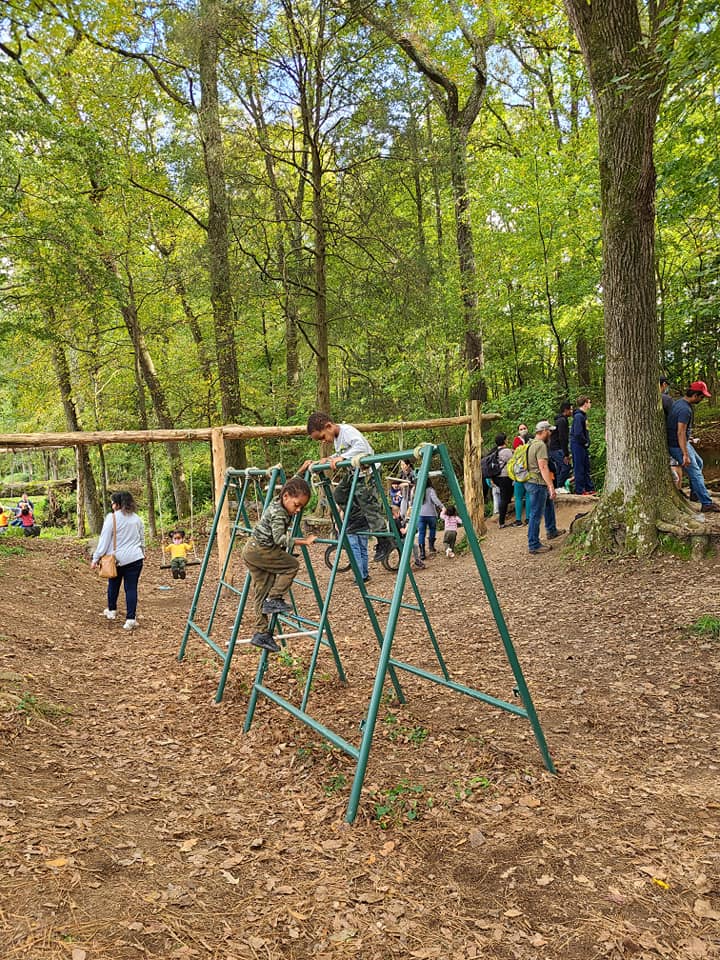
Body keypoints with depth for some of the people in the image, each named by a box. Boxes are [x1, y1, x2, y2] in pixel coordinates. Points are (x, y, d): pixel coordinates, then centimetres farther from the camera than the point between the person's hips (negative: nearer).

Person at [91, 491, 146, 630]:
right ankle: (130, 619, -4)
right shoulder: (137, 518, 7)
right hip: (135, 558, 2)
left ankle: (111, 611, 38)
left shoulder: (112, 517, -9)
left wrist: (96, 558, -4)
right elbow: (142, 539, 17)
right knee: (131, 587, 1)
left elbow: (104, 539, -9)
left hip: (117, 558, -2)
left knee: (113, 584, 19)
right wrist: (142, 554, 31)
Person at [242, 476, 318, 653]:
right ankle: (274, 600, -7)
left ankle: (261, 633, 10)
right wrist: (304, 541, -31)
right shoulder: (277, 512, -22)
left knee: (262, 593, 8)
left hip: (253, 551, 9)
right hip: (259, 551, -9)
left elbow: (293, 485, 25)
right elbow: (280, 539, -30)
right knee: (292, 564, -9)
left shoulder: (281, 505, 5)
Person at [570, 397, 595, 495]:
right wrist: (585, 442, -13)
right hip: (578, 445, -10)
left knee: (586, 467, 15)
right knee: (579, 468, -3)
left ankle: (589, 488, 23)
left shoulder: (583, 415, 13)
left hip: (583, 446, 10)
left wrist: (587, 441, 9)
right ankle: (580, 490, 4)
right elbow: (578, 433, -25)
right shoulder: (578, 416, -18)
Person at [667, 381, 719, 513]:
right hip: (678, 446, -11)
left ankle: (695, 493, 33)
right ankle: (707, 504, -5)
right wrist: (685, 455, -28)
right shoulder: (685, 409, -25)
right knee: (696, 474, -8)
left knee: (698, 463, 24)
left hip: (683, 443, 11)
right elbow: (680, 433, -29)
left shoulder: (679, 402, 6)